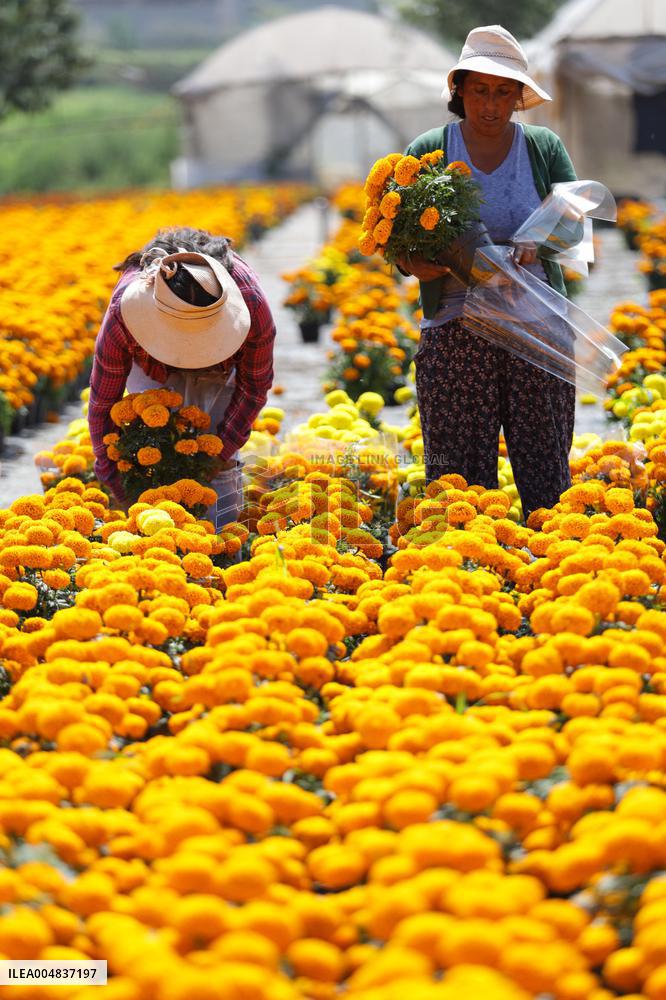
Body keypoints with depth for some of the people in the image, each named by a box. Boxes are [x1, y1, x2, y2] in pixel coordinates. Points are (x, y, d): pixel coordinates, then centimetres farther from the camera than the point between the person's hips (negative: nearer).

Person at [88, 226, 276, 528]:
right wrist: (111, 473, -20)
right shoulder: (122, 316, -43)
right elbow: (102, 402, -26)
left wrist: (221, 450, -22)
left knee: (218, 460, -12)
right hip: (151, 360, 0)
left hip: (225, 360, 0)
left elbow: (254, 385, -22)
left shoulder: (250, 303, -42)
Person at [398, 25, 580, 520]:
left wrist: (538, 242, -23)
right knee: (460, 469, 0)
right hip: (457, 327, -1)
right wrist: (416, 264, -19)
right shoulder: (429, 152, 5)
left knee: (544, 461, 2)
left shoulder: (544, 147, 8)